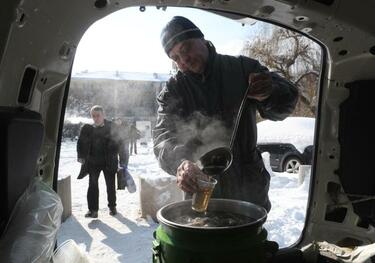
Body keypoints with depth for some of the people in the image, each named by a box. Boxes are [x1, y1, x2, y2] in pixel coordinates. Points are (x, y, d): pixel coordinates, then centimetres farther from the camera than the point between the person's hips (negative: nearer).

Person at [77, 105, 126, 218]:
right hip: (93, 161, 1)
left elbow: (119, 143, -2)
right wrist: (81, 157, -5)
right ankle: (93, 209, 7)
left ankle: (112, 207, 27)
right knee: (92, 184, -2)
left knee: (111, 185, 10)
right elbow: (81, 143, 7)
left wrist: (122, 159, -5)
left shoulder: (111, 126, -4)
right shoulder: (87, 128, 2)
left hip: (109, 161, -1)